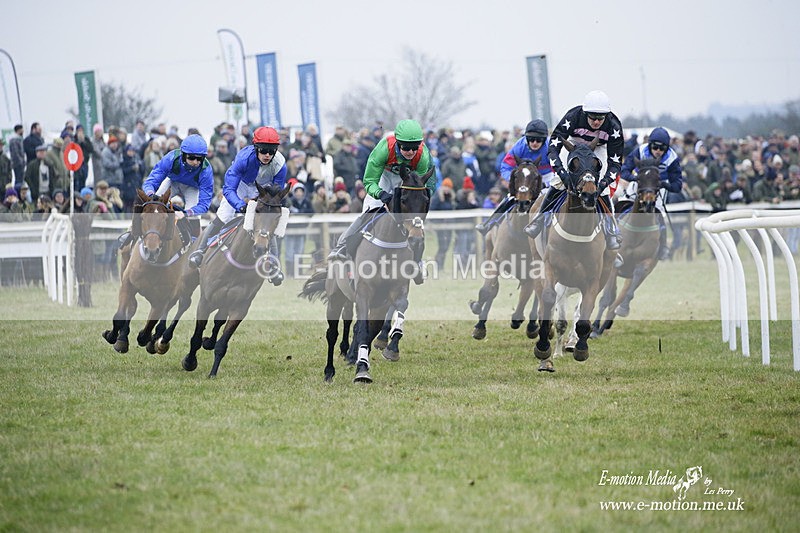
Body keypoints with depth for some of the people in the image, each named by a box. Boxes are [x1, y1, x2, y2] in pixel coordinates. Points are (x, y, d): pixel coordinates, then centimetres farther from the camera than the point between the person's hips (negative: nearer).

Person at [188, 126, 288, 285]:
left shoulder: (279, 164, -34)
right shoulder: (244, 157, -41)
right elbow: (229, 189, -41)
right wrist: (241, 206, -56)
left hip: (263, 189, 1)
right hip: (240, 184, -1)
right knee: (220, 219, -6)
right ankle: (200, 250, 14)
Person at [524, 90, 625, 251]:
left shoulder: (614, 127, -34)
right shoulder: (573, 117, -37)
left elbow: (615, 162, -28)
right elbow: (553, 147, -37)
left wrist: (605, 181, -46)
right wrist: (561, 172, -51)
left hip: (599, 149, 0)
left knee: (602, 189, -17)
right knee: (559, 182, -17)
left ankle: (611, 232, -4)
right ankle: (539, 221, -3)